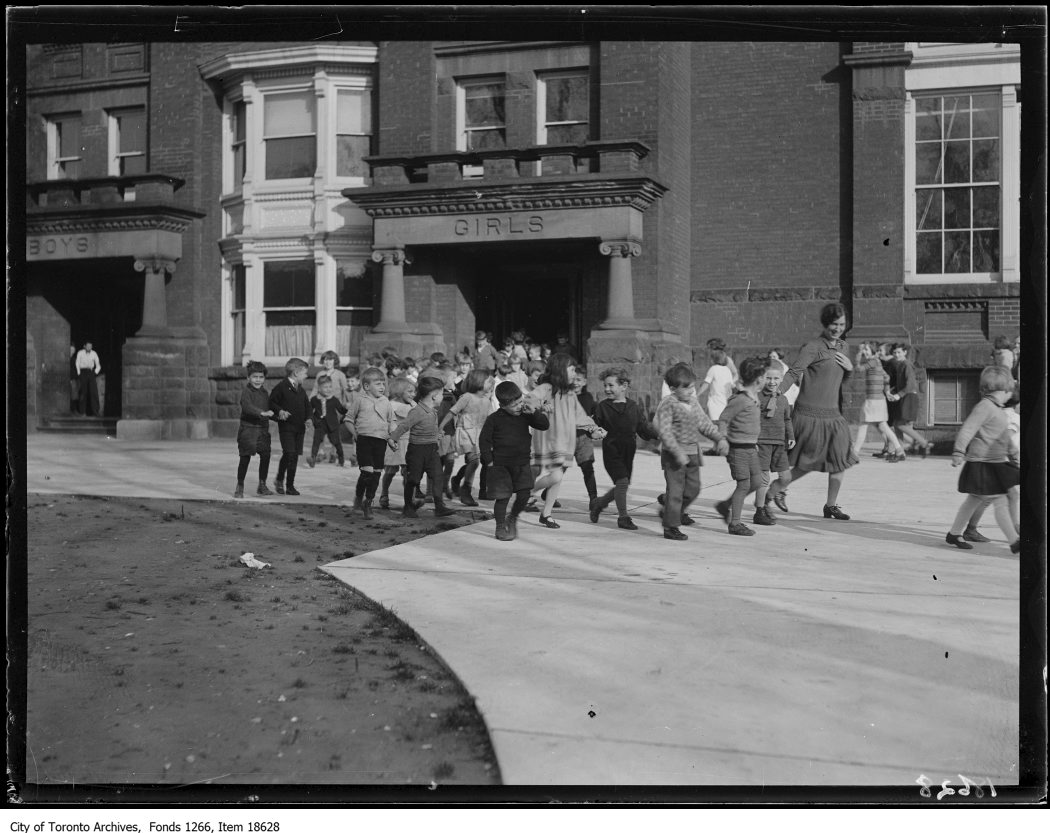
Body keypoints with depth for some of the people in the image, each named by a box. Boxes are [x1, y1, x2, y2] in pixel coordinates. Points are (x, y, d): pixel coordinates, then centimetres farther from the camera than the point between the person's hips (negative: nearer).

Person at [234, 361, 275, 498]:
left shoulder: (265, 393, 14)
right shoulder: (246, 391, -8)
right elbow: (247, 406, -26)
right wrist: (262, 413, -37)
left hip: (263, 429, 6)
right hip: (248, 428, -6)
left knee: (265, 456, 3)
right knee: (245, 457, -3)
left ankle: (262, 485, 17)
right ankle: (240, 486, 8)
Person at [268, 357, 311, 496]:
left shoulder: (300, 390, 16)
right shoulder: (281, 387, -6)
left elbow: (306, 406, 21)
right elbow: (271, 403, -6)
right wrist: (280, 411, -22)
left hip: (299, 427, 7)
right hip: (286, 427, -7)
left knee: (294, 456, 6)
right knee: (289, 453, -16)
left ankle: (290, 486, 13)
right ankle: (279, 481, 3)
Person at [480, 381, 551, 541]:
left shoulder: (525, 415, 2)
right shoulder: (494, 419, -8)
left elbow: (545, 425, 1)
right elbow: (484, 440, -4)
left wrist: (534, 412, -13)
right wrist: (488, 460, -7)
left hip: (522, 464, 3)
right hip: (500, 465, -3)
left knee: (524, 495, -2)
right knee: (502, 497, -2)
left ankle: (512, 519, 24)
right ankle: (500, 528, 14)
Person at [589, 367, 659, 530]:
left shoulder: (633, 407, 5)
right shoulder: (602, 407, -1)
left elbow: (644, 427, 7)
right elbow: (595, 425, 2)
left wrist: (657, 435, -7)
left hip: (628, 451, 4)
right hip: (611, 450, -4)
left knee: (623, 485, 8)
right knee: (622, 481, -14)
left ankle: (598, 503, 32)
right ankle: (623, 516, 0)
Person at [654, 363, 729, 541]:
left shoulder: (694, 403, 10)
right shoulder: (668, 404, -13)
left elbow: (705, 424, 19)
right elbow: (664, 430, -19)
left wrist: (719, 438, 6)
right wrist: (678, 452, -26)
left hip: (692, 453, 8)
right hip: (673, 454, -8)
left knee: (693, 487, 14)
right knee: (675, 489, -5)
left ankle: (678, 512, 38)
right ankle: (671, 527, 3)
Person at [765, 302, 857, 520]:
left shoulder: (841, 347, 14)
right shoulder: (813, 347, -10)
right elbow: (793, 373, -17)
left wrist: (849, 368, 2)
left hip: (833, 414, 7)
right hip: (810, 414, -7)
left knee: (841, 460, 2)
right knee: (809, 463, -2)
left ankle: (831, 505, 17)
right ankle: (777, 488, 22)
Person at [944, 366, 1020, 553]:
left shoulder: (999, 410, 16)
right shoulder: (984, 407, -15)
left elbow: (1004, 437, 28)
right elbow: (967, 430, -21)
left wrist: (1013, 455, 33)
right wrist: (958, 452, -26)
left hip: (997, 464, 10)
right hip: (982, 464, -10)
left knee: (974, 500, 16)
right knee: (1000, 501, -9)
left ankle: (954, 534, 26)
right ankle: (1014, 541, -6)